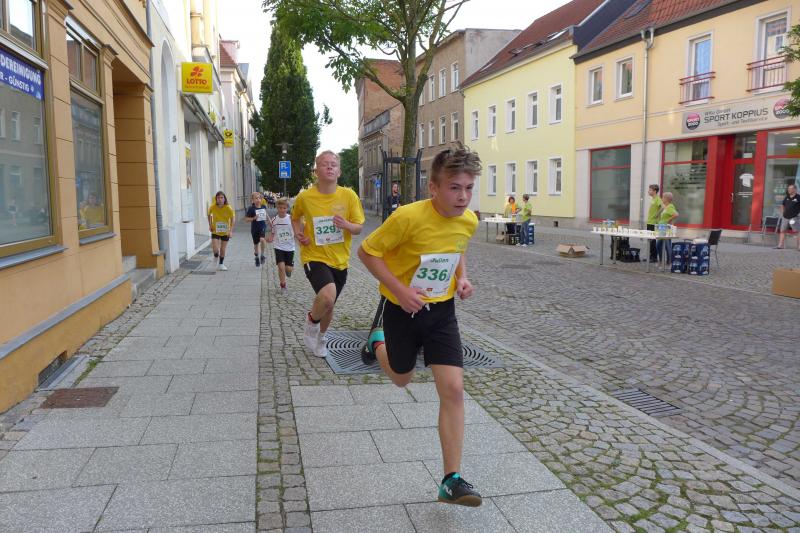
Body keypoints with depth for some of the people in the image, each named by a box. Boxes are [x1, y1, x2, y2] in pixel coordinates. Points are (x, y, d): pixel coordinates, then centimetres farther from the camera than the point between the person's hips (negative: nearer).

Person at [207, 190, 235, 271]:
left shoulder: (228, 208, -17)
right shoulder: (212, 207, -12)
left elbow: (233, 219, -10)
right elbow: (209, 215, 9)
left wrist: (231, 230, -19)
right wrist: (210, 225, 2)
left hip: (225, 232, 0)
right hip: (215, 231, 0)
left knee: (223, 249, 8)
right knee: (215, 249, -11)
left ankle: (221, 264, 28)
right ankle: (216, 256, 24)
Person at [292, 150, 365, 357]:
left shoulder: (349, 196, -8)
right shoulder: (305, 197, -9)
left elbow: (358, 228, -2)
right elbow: (295, 217, 13)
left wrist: (346, 224, -23)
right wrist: (298, 233, -5)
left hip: (340, 260, 3)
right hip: (314, 257, -3)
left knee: (328, 305, 20)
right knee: (328, 296, -30)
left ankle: (320, 337, 50)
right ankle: (312, 321, 4)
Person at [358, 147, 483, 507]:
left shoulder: (469, 221, -8)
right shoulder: (409, 216, -25)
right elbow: (367, 251, -16)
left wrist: (462, 278, -3)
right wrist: (399, 289, -24)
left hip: (441, 310, 3)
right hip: (403, 309, -3)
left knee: (453, 389, -8)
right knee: (402, 379, 19)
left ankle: (452, 480, 1)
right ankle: (378, 343, 54)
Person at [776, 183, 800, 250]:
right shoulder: (786, 197, 10)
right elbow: (782, 205, 23)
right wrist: (782, 213, 15)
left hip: (794, 217, -6)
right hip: (785, 217, 6)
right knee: (782, 231, 6)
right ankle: (780, 245, 11)